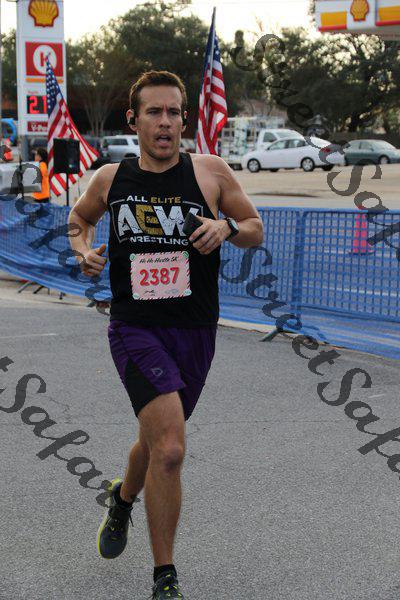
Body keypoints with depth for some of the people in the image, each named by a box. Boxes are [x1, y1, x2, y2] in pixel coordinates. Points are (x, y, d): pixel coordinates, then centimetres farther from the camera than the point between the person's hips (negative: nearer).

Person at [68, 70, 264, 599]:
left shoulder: (211, 172, -1)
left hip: (194, 332, 2)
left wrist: (227, 226, -13)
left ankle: (123, 499, 54)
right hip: (134, 328, -2)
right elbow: (78, 218, 21)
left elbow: (256, 230, 8)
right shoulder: (110, 179, 1)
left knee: (158, 442, 18)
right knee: (170, 449, -20)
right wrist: (84, 251, 0)